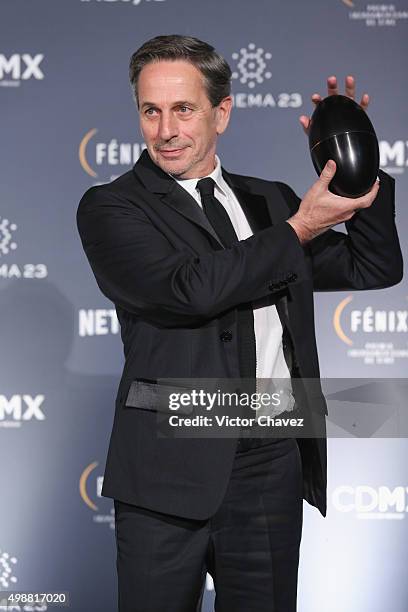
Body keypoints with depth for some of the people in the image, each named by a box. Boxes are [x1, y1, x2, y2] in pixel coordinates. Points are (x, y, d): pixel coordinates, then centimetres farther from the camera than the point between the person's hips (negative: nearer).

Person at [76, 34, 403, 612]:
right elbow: (188, 288, -18)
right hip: (173, 463, -4)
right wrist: (298, 228, -10)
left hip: (275, 462, 4)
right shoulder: (111, 208, -1)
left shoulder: (269, 199, 15)